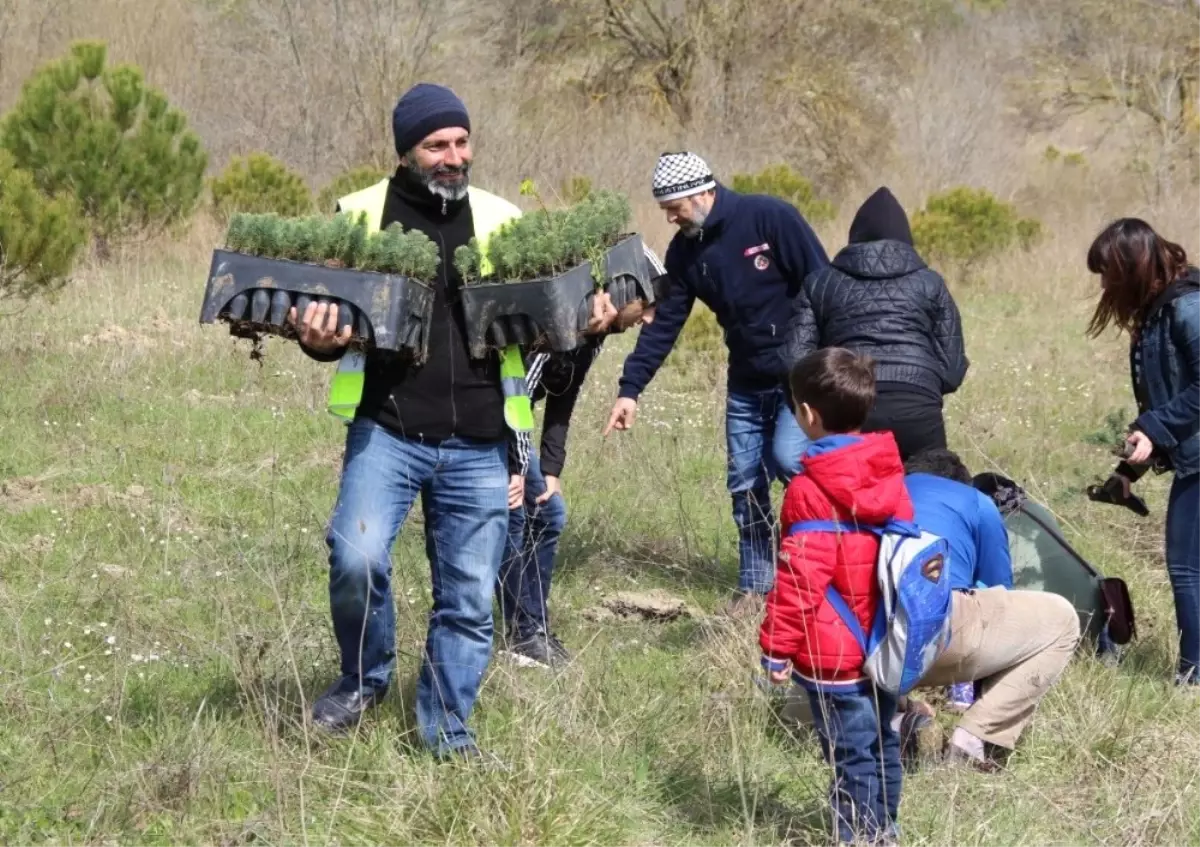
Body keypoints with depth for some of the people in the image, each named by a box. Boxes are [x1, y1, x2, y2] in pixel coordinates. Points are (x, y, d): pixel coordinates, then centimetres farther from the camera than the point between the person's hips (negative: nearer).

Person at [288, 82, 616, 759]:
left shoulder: (501, 219, 10)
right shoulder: (361, 215, 5)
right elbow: (332, 317, 9)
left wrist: (583, 321, -7)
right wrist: (320, 339, -15)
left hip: (478, 445, 2)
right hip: (387, 430, -2)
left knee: (469, 596, 5)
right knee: (357, 558, -20)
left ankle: (448, 731, 21)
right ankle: (365, 678, 8)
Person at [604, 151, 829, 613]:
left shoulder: (769, 218, -17)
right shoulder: (684, 251, 2)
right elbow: (664, 324, 3)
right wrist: (630, 388, -4)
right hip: (746, 381, 6)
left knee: (787, 457, -21)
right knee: (745, 482, 5)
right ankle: (755, 584, 16)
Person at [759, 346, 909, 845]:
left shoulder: (811, 491, -19)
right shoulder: (888, 473, 2)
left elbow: (799, 578, -20)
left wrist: (776, 645, -11)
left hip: (833, 654, -8)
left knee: (853, 755, -1)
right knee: (882, 744, 19)